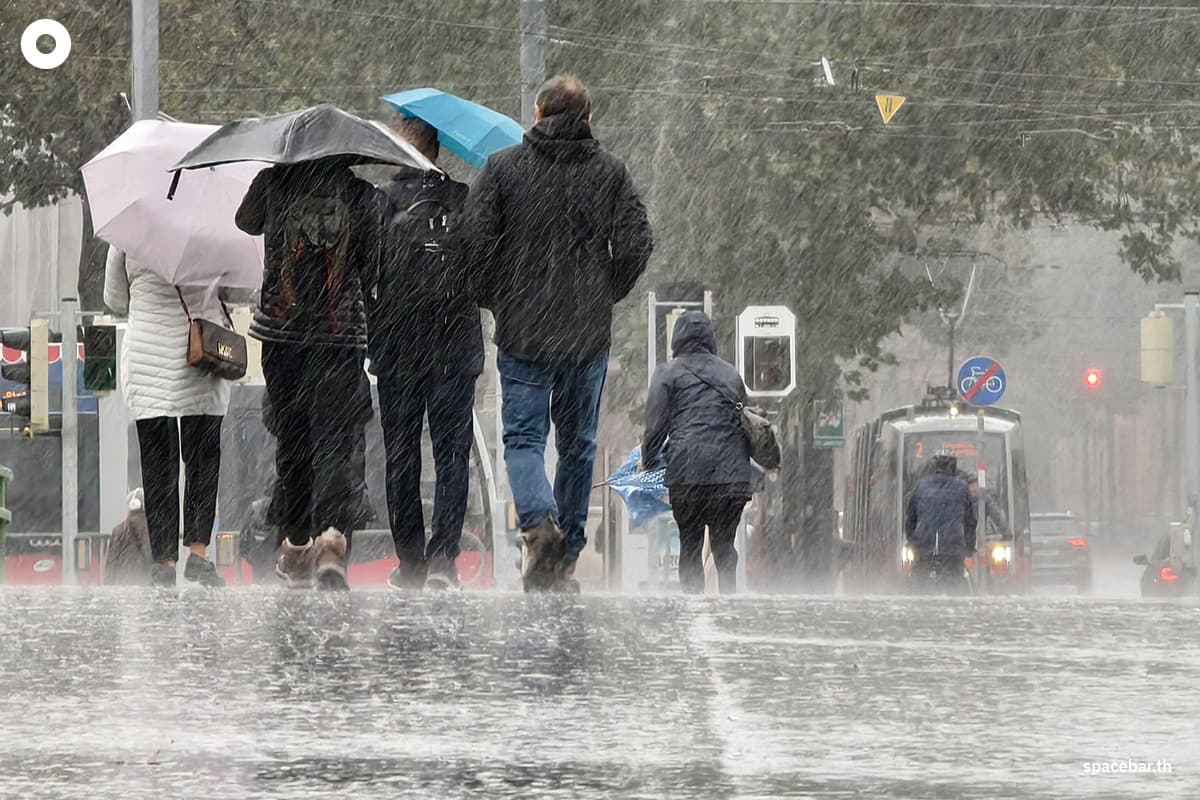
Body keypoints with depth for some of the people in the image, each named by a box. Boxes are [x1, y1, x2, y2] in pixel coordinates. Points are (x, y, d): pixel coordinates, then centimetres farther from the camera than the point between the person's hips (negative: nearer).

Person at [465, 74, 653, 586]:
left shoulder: (503, 168, -2)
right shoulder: (610, 174, 2)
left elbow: (475, 241, -8)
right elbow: (635, 247, -3)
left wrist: (491, 298, 8)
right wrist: (604, 294, 13)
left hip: (522, 331, -2)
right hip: (589, 333, 2)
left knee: (523, 438, 0)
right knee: (578, 443, 13)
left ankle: (539, 515, -28)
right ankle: (568, 553, 16)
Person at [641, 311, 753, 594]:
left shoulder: (668, 373, 5)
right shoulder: (730, 373, 18)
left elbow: (656, 426, 1)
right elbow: (747, 421, 22)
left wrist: (648, 461, 15)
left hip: (688, 472, -3)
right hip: (732, 472, 3)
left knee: (690, 546, 4)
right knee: (724, 544, 9)